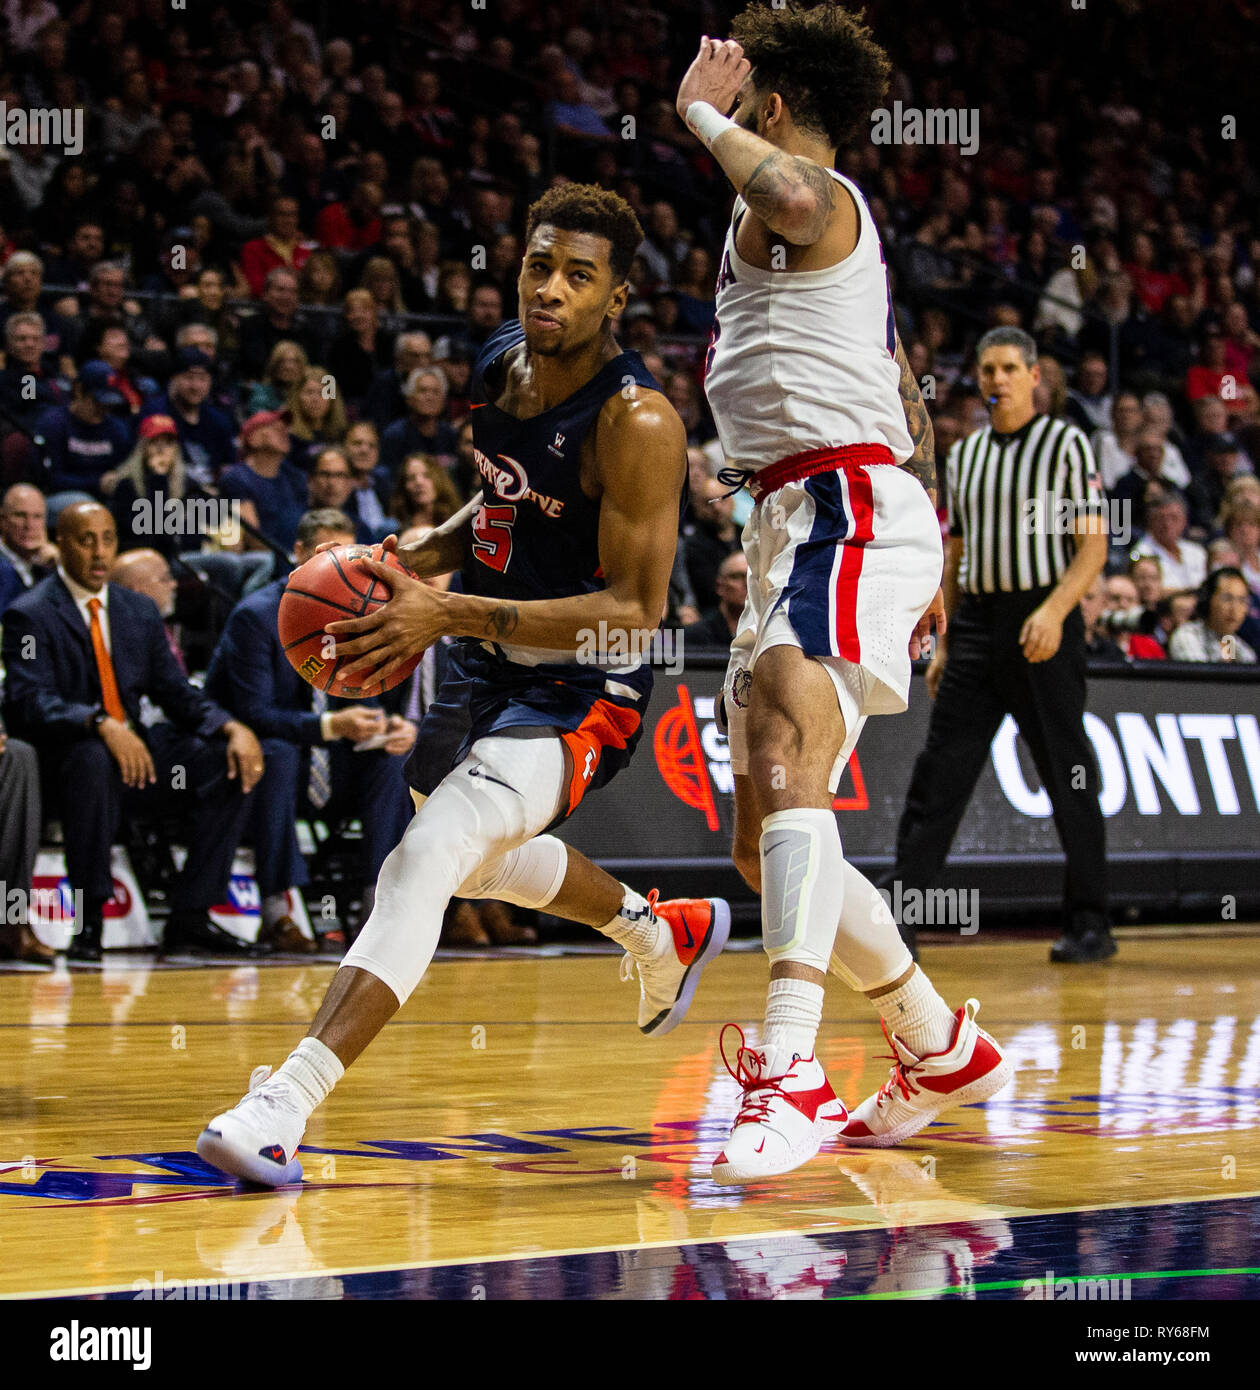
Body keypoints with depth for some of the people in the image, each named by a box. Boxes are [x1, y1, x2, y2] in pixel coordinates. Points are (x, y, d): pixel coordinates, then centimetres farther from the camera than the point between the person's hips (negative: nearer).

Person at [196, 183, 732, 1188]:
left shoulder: (636, 422, -26)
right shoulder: (498, 362, -2)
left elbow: (634, 611, -28)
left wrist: (448, 615, -33)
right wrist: (413, 560, -2)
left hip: (583, 690, -9)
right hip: (492, 664, 9)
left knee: (427, 858, -28)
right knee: (476, 852, 31)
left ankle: (285, 1104, -35)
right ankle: (665, 934, 57)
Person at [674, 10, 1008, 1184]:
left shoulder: (807, 194, -3)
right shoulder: (833, 222, 28)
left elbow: (789, 194, -32)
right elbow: (905, 394, 32)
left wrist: (701, 111, -15)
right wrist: (926, 559, 35)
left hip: (848, 506, -11)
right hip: (795, 525, 11)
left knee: (786, 770, -29)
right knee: (766, 850, 12)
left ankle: (789, 1071, -42)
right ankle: (942, 1050, 25)